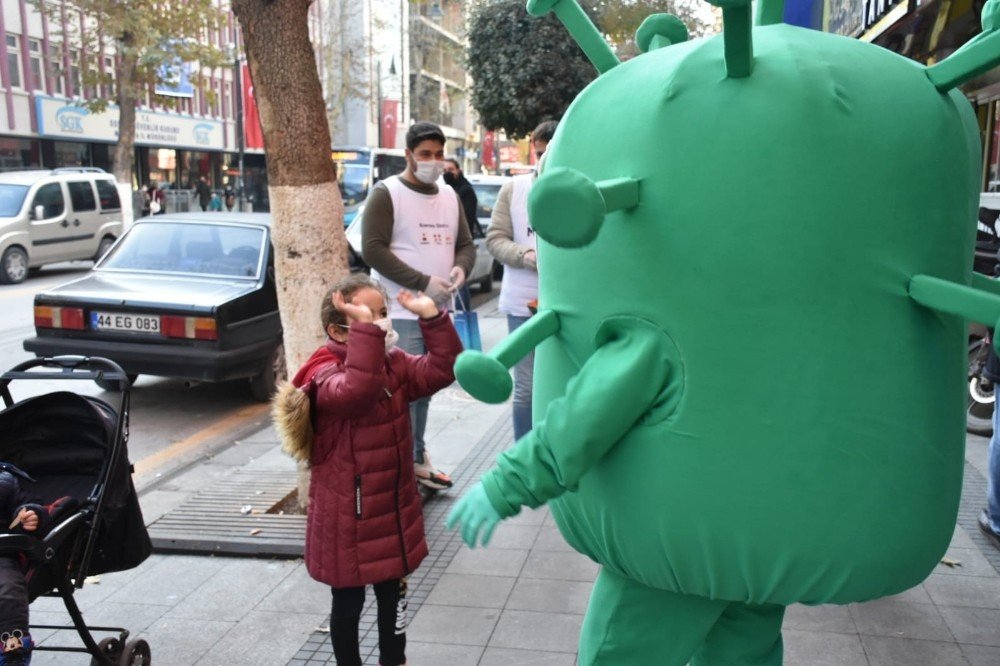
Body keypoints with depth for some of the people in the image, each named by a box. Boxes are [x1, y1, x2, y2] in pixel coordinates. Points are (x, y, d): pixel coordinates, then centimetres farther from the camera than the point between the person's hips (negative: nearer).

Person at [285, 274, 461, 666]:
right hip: (347, 516, -7)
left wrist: (431, 318, -17)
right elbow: (357, 391, -43)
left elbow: (443, 369, -6)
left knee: (393, 593, 22)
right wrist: (365, 330, -48)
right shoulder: (327, 375, -21)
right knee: (348, 601, 12)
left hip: (395, 507, 7)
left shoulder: (394, 364, 2)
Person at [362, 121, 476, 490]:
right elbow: (373, 249, -14)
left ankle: (417, 459, 28)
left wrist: (460, 268, -8)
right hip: (400, 314, -6)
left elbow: (466, 244, 17)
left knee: (423, 390, 15)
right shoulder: (386, 193, -5)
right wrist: (424, 282, -18)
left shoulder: (450, 196, 15)